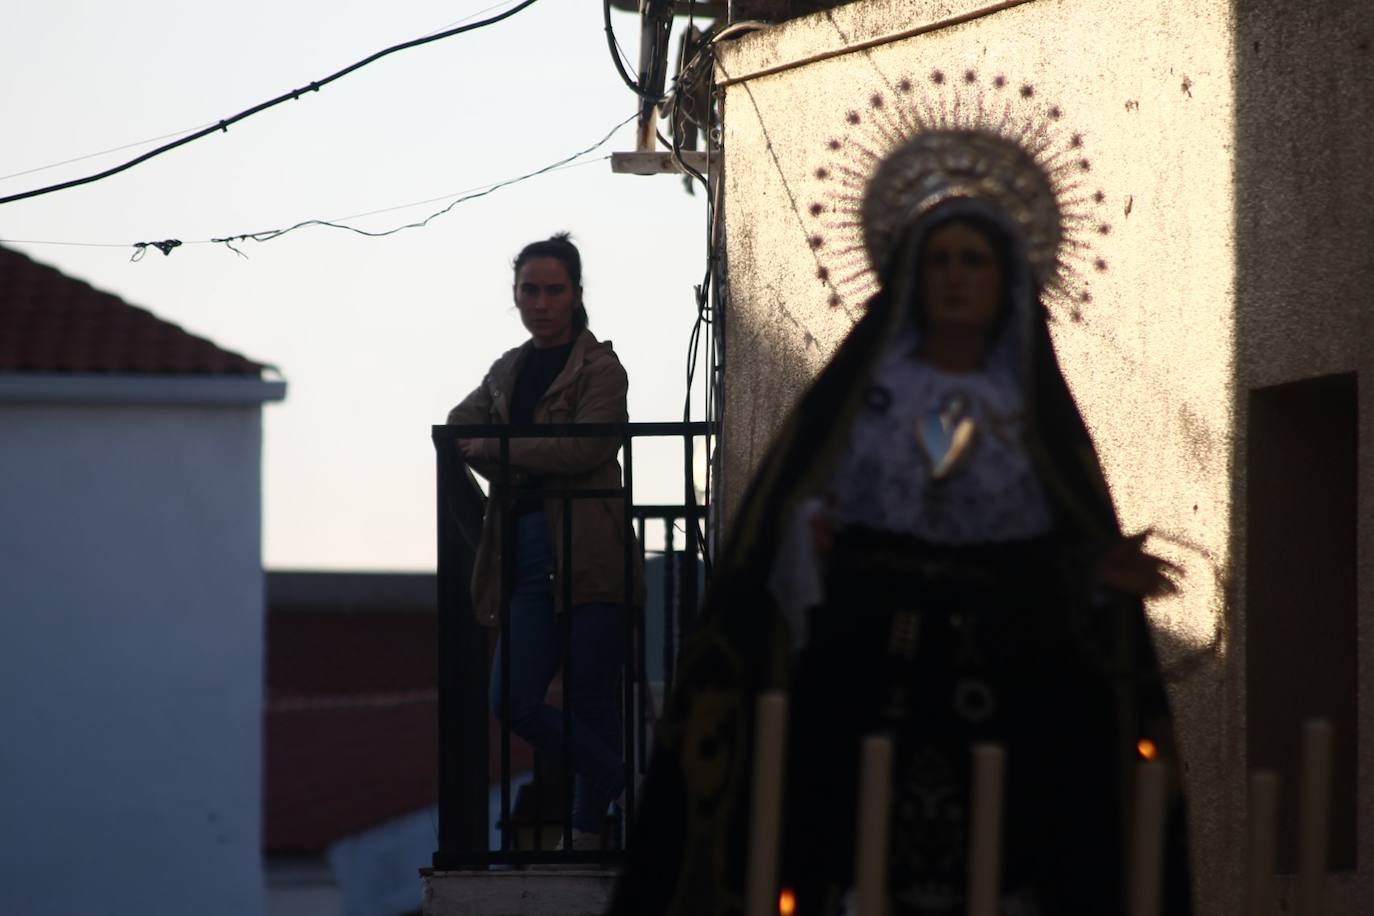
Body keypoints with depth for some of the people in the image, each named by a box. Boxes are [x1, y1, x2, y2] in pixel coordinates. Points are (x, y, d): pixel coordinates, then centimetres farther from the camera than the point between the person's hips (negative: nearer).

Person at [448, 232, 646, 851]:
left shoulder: (600, 369, -1)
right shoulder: (508, 371, 20)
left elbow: (584, 447, -14)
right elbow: (457, 427, 12)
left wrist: (495, 449, -7)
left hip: (590, 558, -6)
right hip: (529, 558, 6)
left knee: (591, 701, -3)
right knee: (513, 701, -4)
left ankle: (590, 828, 8)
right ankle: (623, 788, 11)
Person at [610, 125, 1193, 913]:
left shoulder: (1034, 409, 12)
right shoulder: (863, 387, 9)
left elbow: (1068, 554, 9)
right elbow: (787, 508, 2)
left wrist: (1105, 571, -11)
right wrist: (806, 536, -19)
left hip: (1000, 680, 1)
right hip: (867, 670, -1)